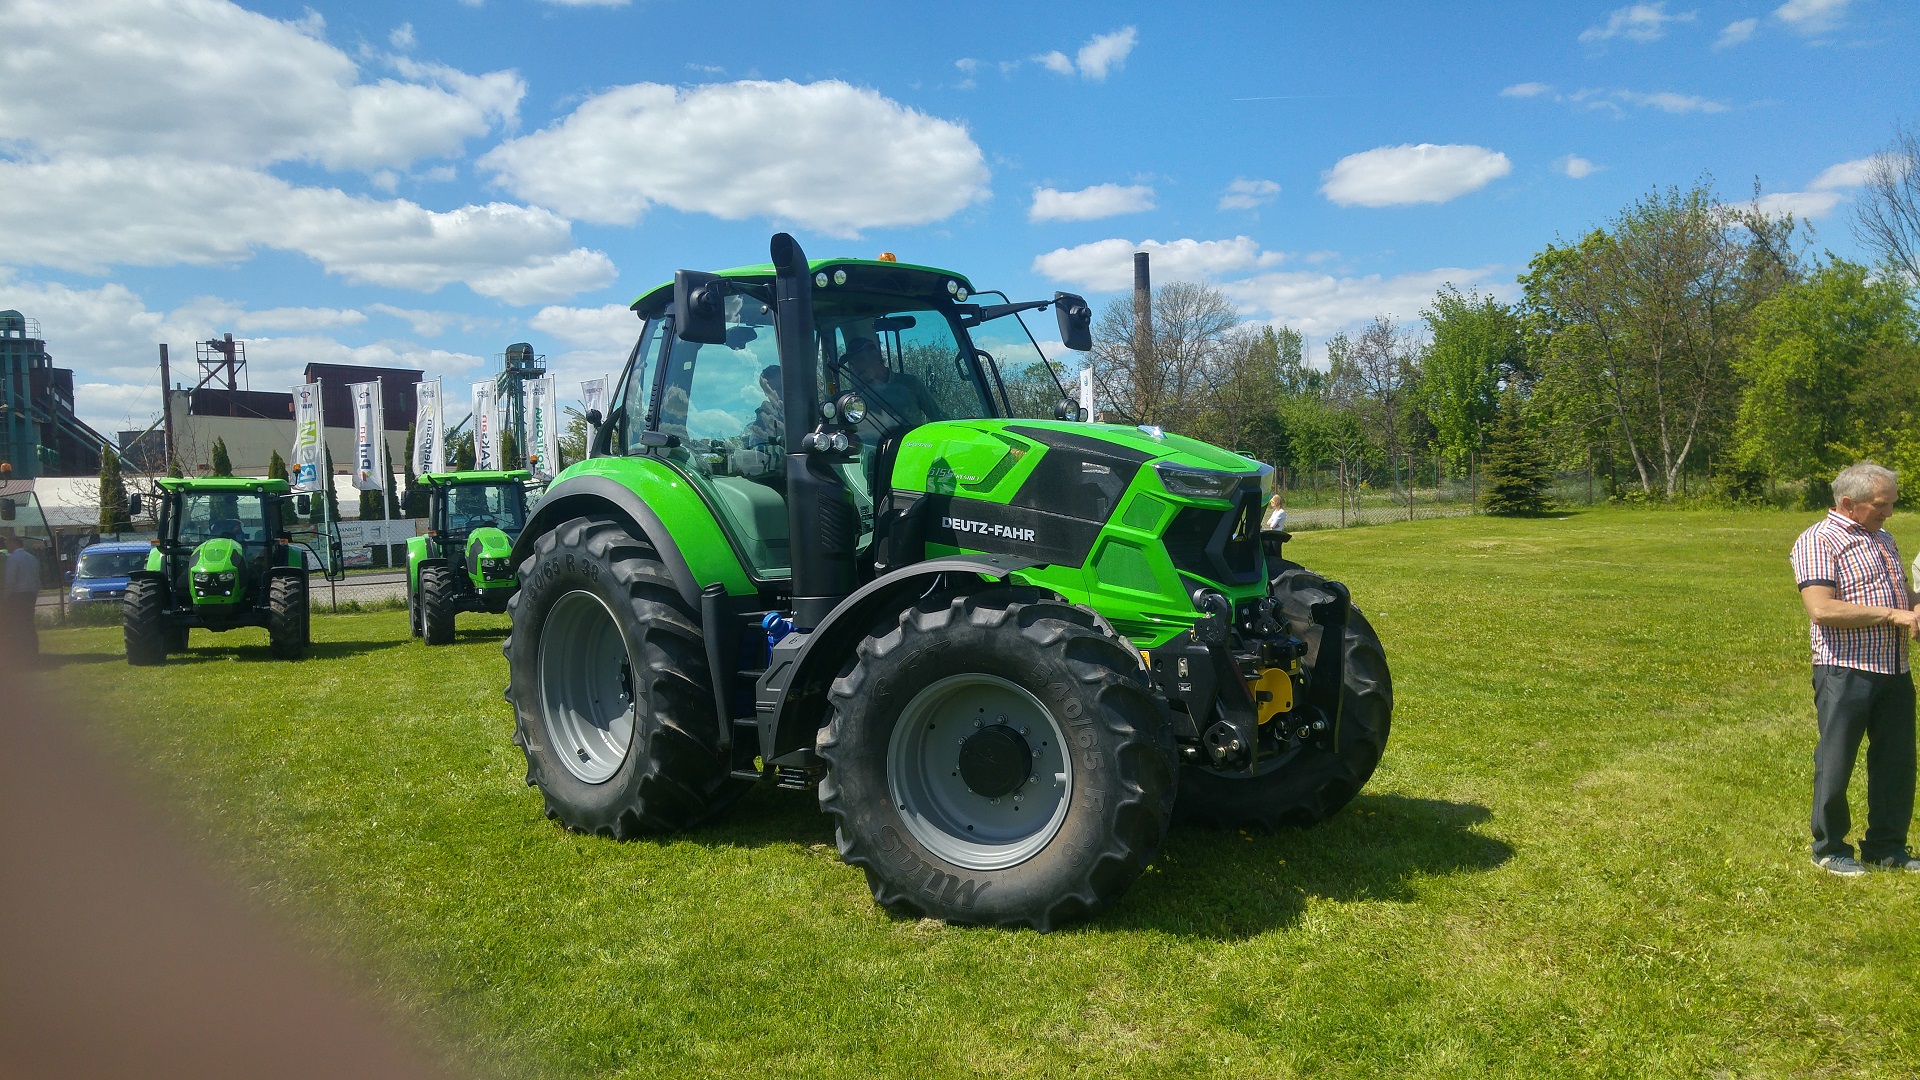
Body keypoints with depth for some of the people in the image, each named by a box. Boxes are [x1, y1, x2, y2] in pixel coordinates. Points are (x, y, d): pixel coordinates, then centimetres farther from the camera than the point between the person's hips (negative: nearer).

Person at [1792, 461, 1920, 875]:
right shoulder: (1818, 541, -11)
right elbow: (1821, 609, -22)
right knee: (1835, 763, 2)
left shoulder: (1883, 539, 17)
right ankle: (1830, 849, 16)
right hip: (1845, 671, -8)